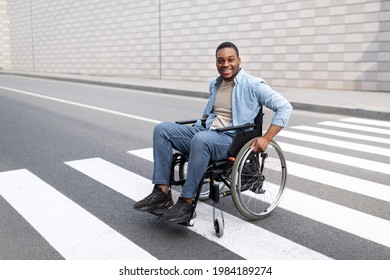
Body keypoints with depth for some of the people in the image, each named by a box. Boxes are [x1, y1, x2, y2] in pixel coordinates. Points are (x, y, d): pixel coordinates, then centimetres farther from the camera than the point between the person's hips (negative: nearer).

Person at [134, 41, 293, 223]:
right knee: (162, 129, -10)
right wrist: (196, 126, 18)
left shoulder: (252, 85, -5)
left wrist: (266, 139, -16)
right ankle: (162, 193, -15)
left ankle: (186, 202, -28)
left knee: (201, 139, -39)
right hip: (206, 133, 7)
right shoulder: (215, 84, 17)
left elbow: (284, 107, -9)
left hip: (232, 140, -7)